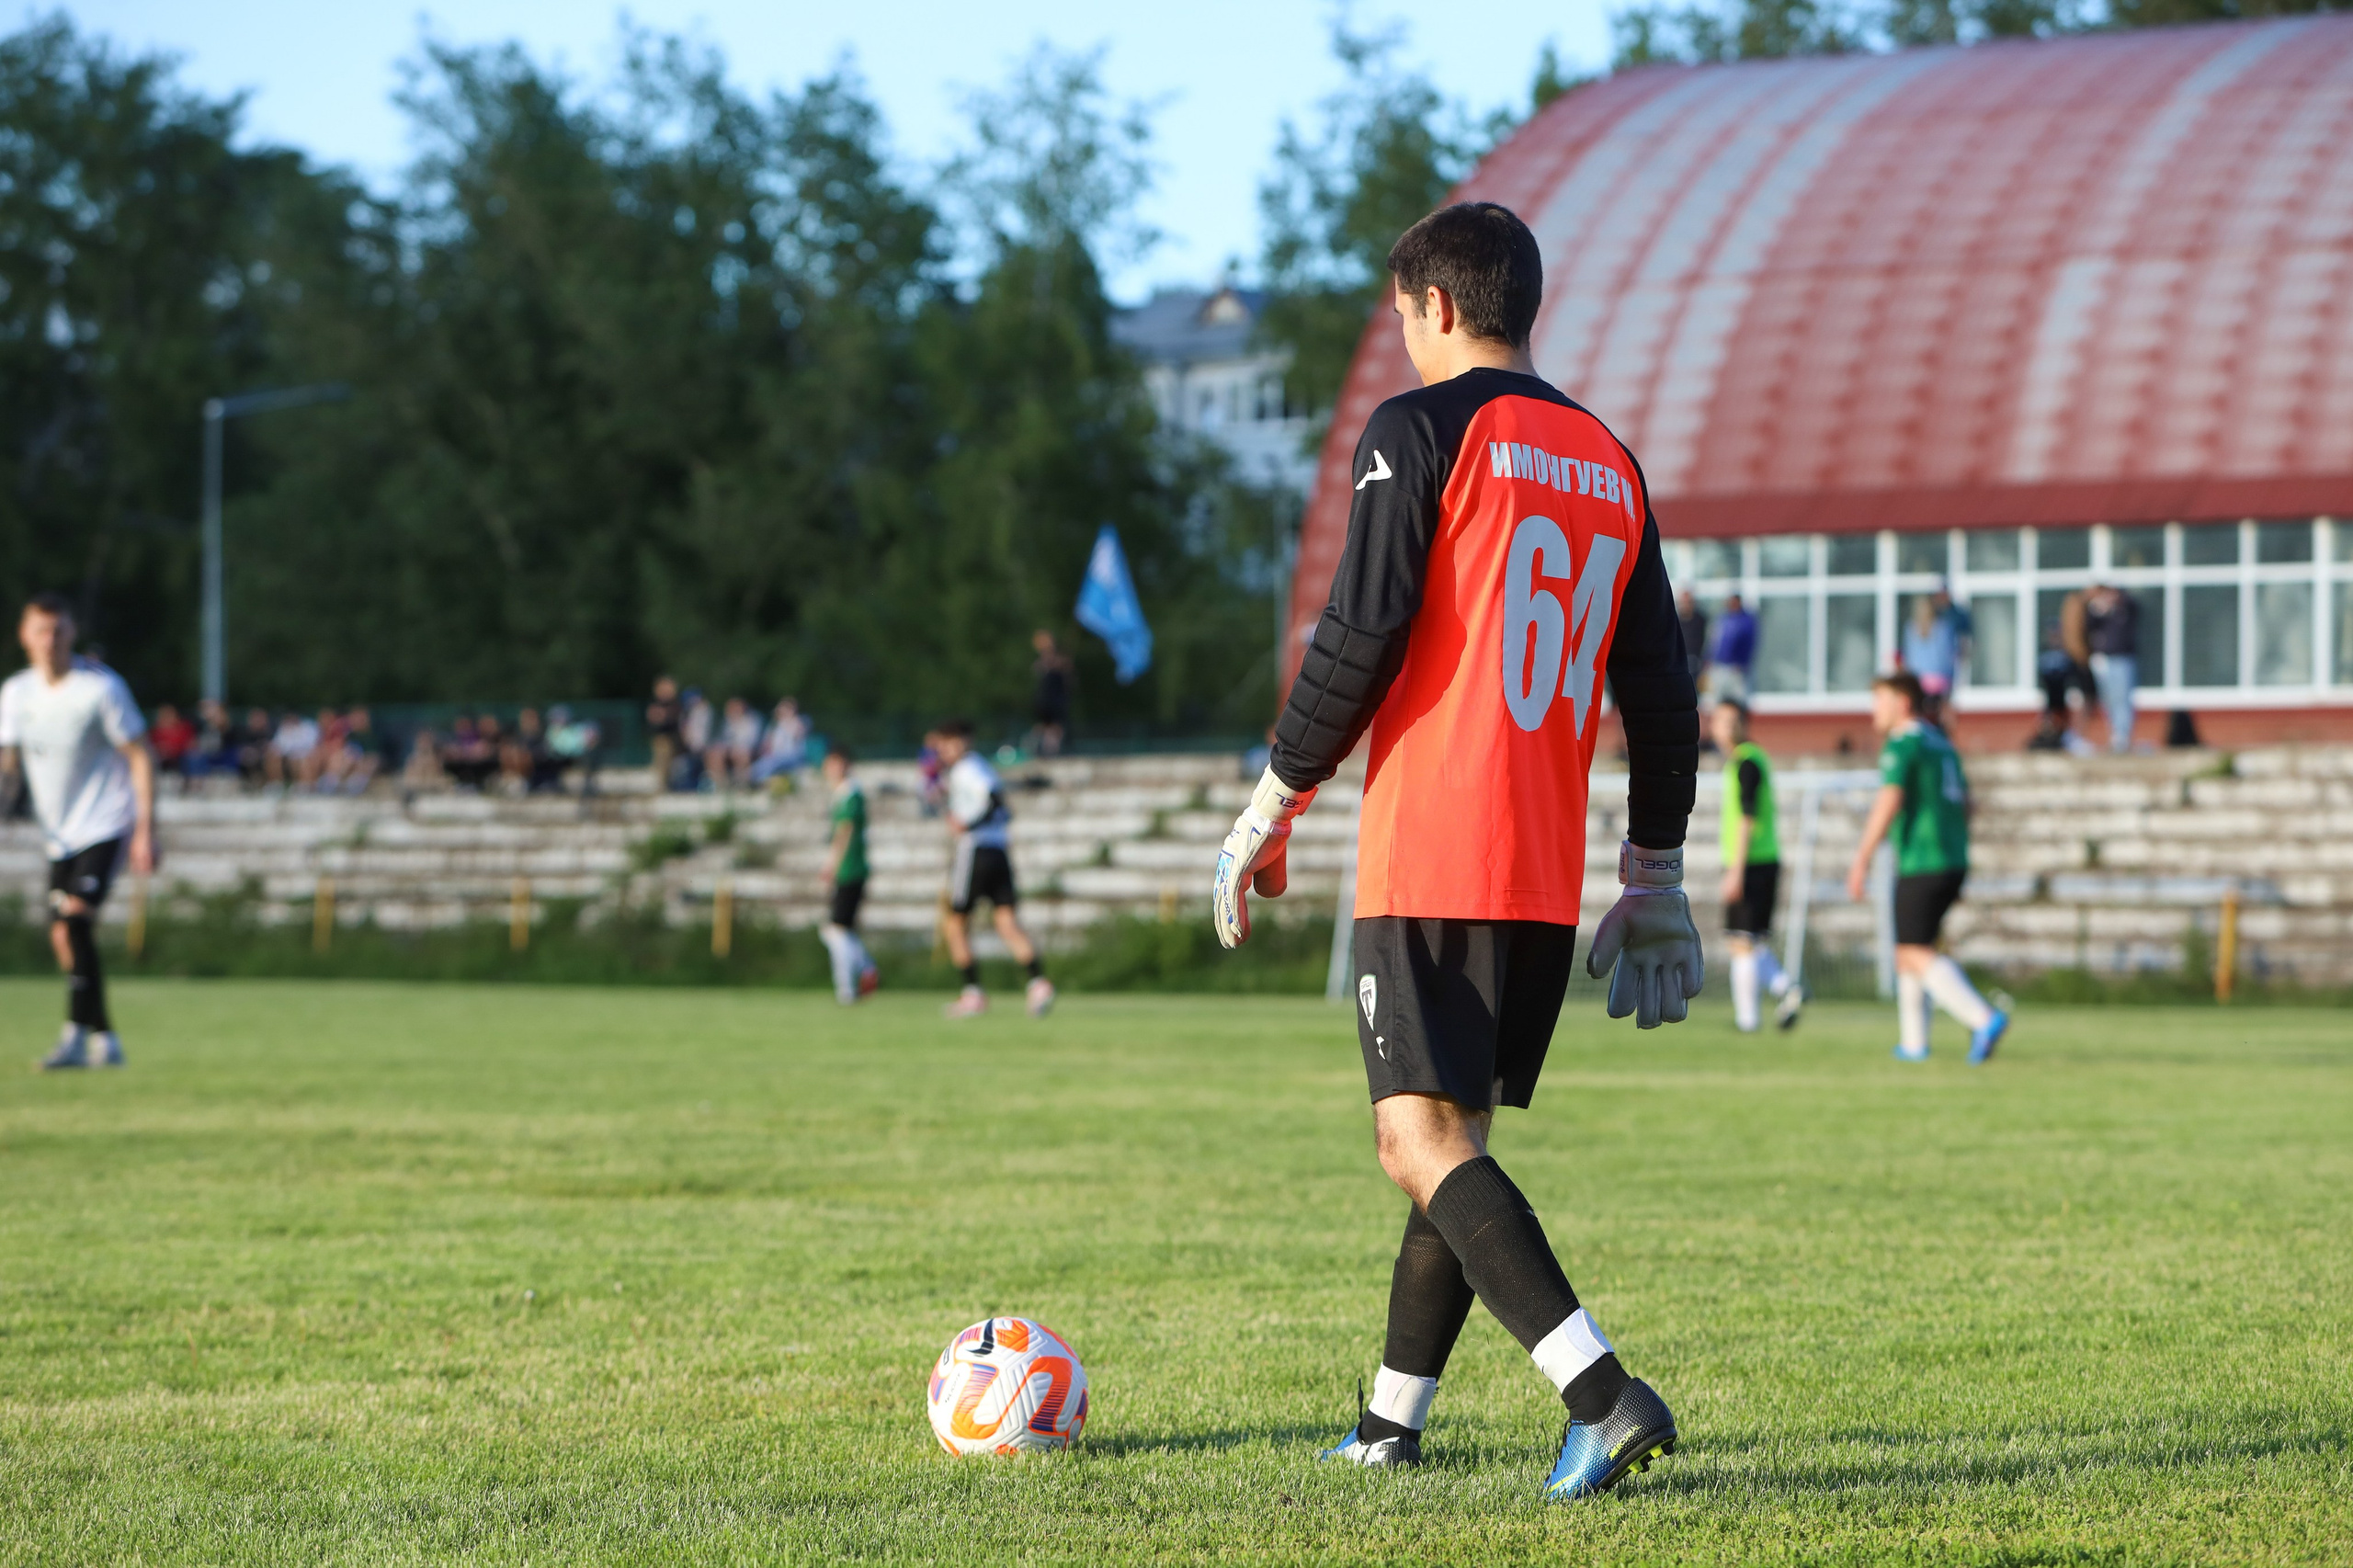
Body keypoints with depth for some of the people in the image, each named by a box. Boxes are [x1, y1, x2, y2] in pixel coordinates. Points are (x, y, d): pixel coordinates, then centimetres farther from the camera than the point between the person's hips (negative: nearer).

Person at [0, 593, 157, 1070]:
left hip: (104, 826, -6)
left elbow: (140, 756, -8)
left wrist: (145, 829, -13)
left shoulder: (101, 687, -11)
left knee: (75, 915, -22)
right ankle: (105, 1040, 14)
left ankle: (77, 1034, -23)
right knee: (64, 938, 3)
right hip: (58, 834, 6)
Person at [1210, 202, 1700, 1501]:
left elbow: (1361, 639, -13)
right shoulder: (1611, 468, 16)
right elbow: (1663, 696, 15)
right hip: (1550, 876, 7)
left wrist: (1271, 809, -3)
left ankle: (1603, 1396, -25)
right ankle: (1391, 1426, 23)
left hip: (1430, 858, -7)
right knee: (1454, 1141, 17)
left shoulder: (1420, 431, -4)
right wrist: (1654, 886, 21)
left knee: (1423, 1145, -11)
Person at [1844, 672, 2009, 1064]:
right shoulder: (1942, 744, 18)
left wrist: (1862, 858, -19)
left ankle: (1984, 1019, -26)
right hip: (1953, 862, 9)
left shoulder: (1902, 743, -9)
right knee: (1908, 950, 17)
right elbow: (1964, 805, 22)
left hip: (1921, 864, -9)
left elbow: (1888, 803, -19)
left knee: (1917, 955, -11)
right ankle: (1913, 1042, 18)